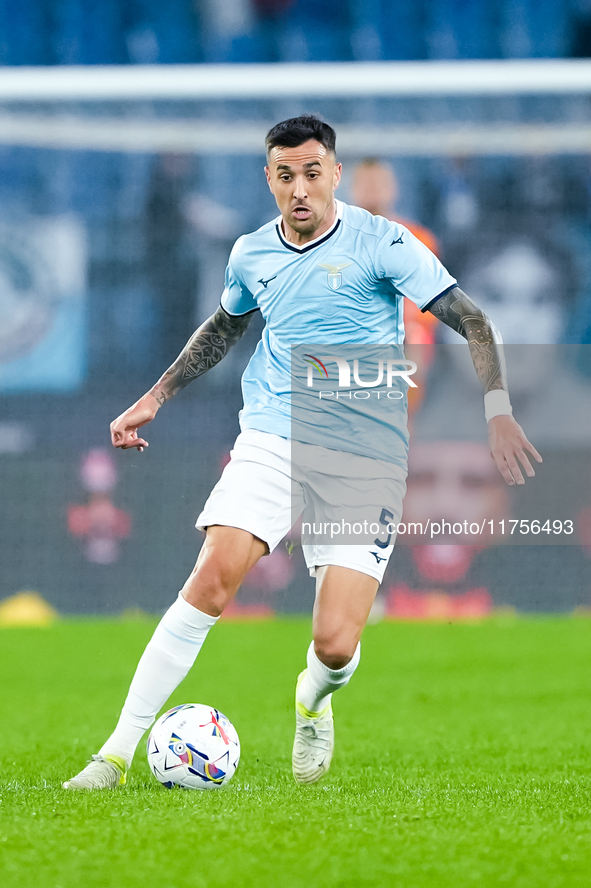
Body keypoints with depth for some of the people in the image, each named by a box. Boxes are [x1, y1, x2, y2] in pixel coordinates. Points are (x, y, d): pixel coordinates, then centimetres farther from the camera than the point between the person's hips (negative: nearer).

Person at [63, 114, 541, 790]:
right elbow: (225, 326, 31)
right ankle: (117, 753, -17)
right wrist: (155, 398, 27)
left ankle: (312, 705, 27)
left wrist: (497, 412, -18)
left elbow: (472, 324, -5)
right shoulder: (251, 253, 8)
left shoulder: (381, 242, -6)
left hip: (366, 461, -3)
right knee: (213, 577, -22)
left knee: (335, 645, -13)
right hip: (269, 445, 3)